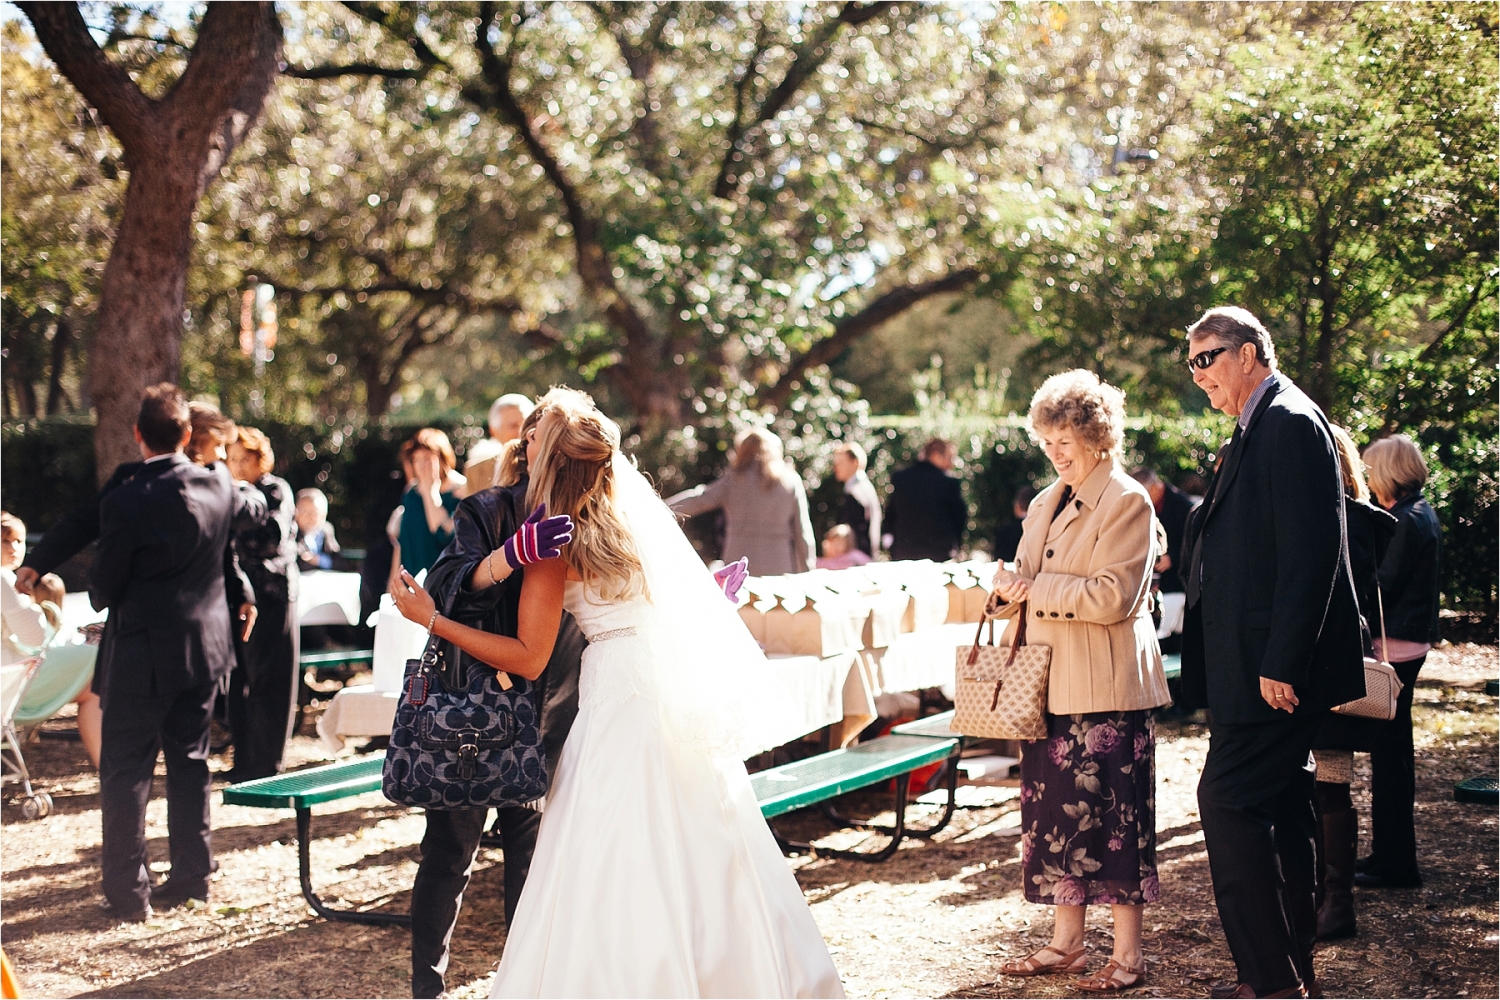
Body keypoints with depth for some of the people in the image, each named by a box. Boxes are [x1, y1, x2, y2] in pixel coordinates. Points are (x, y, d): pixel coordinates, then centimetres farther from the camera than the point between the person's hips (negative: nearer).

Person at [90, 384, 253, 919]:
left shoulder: (126, 501, -18)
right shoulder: (219, 486, -3)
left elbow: (104, 586, -9)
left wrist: (100, 595, 13)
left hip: (141, 653, -5)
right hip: (205, 643, 6)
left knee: (124, 771, 3)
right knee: (189, 759, 16)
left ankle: (127, 891, 5)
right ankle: (192, 872, 22)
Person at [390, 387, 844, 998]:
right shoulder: (637, 502, 9)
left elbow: (528, 658, -9)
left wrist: (431, 618, -6)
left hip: (622, 695, -7)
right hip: (683, 692, 7)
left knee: (618, 867, -4)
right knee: (702, 851, 13)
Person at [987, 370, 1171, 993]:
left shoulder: (1126, 502, -9)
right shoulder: (1047, 503, 16)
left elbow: (1113, 596, -18)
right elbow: (1027, 580, 22)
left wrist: (1035, 588, -15)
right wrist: (1011, 584, -1)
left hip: (1105, 686, -8)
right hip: (1050, 683, 8)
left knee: (1109, 814, -3)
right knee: (1053, 813, 10)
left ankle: (1128, 957, 5)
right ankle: (1065, 943, 19)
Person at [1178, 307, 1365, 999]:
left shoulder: (1290, 423, -14)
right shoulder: (1256, 430, 18)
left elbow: (1311, 553, -21)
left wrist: (1281, 664, -23)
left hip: (1276, 666, -10)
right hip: (1262, 664, 10)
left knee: (1228, 800, -11)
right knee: (1279, 811, 14)